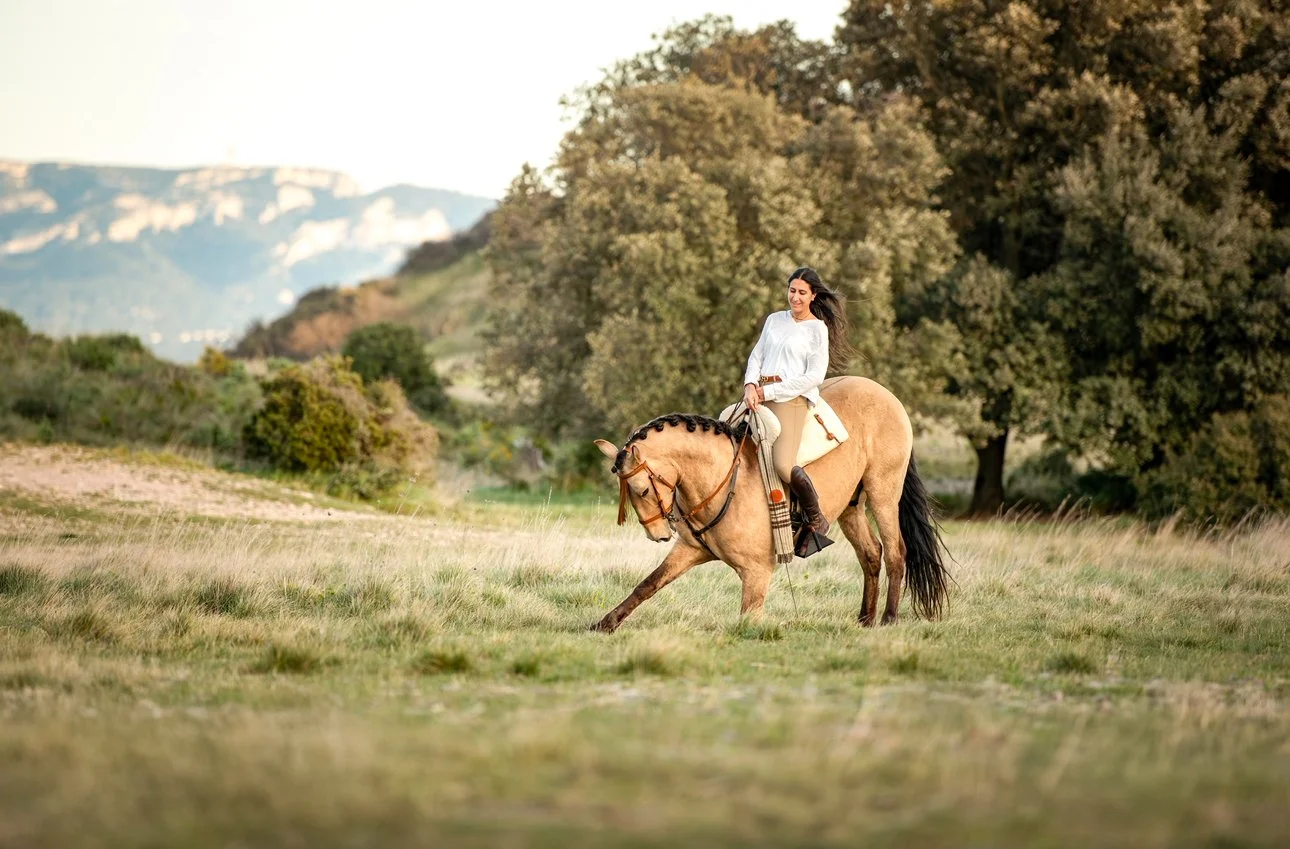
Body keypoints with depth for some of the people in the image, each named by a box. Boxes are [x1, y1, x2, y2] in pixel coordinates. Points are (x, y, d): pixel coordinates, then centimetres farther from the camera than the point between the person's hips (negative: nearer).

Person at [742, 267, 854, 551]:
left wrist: (769, 392, -10)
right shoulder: (775, 320, 18)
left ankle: (816, 520, -6)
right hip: (759, 394, 7)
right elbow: (756, 356, 18)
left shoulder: (818, 329, -1)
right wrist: (750, 385, -4)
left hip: (792, 398, -7)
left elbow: (815, 376, -7)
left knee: (783, 465, -25)